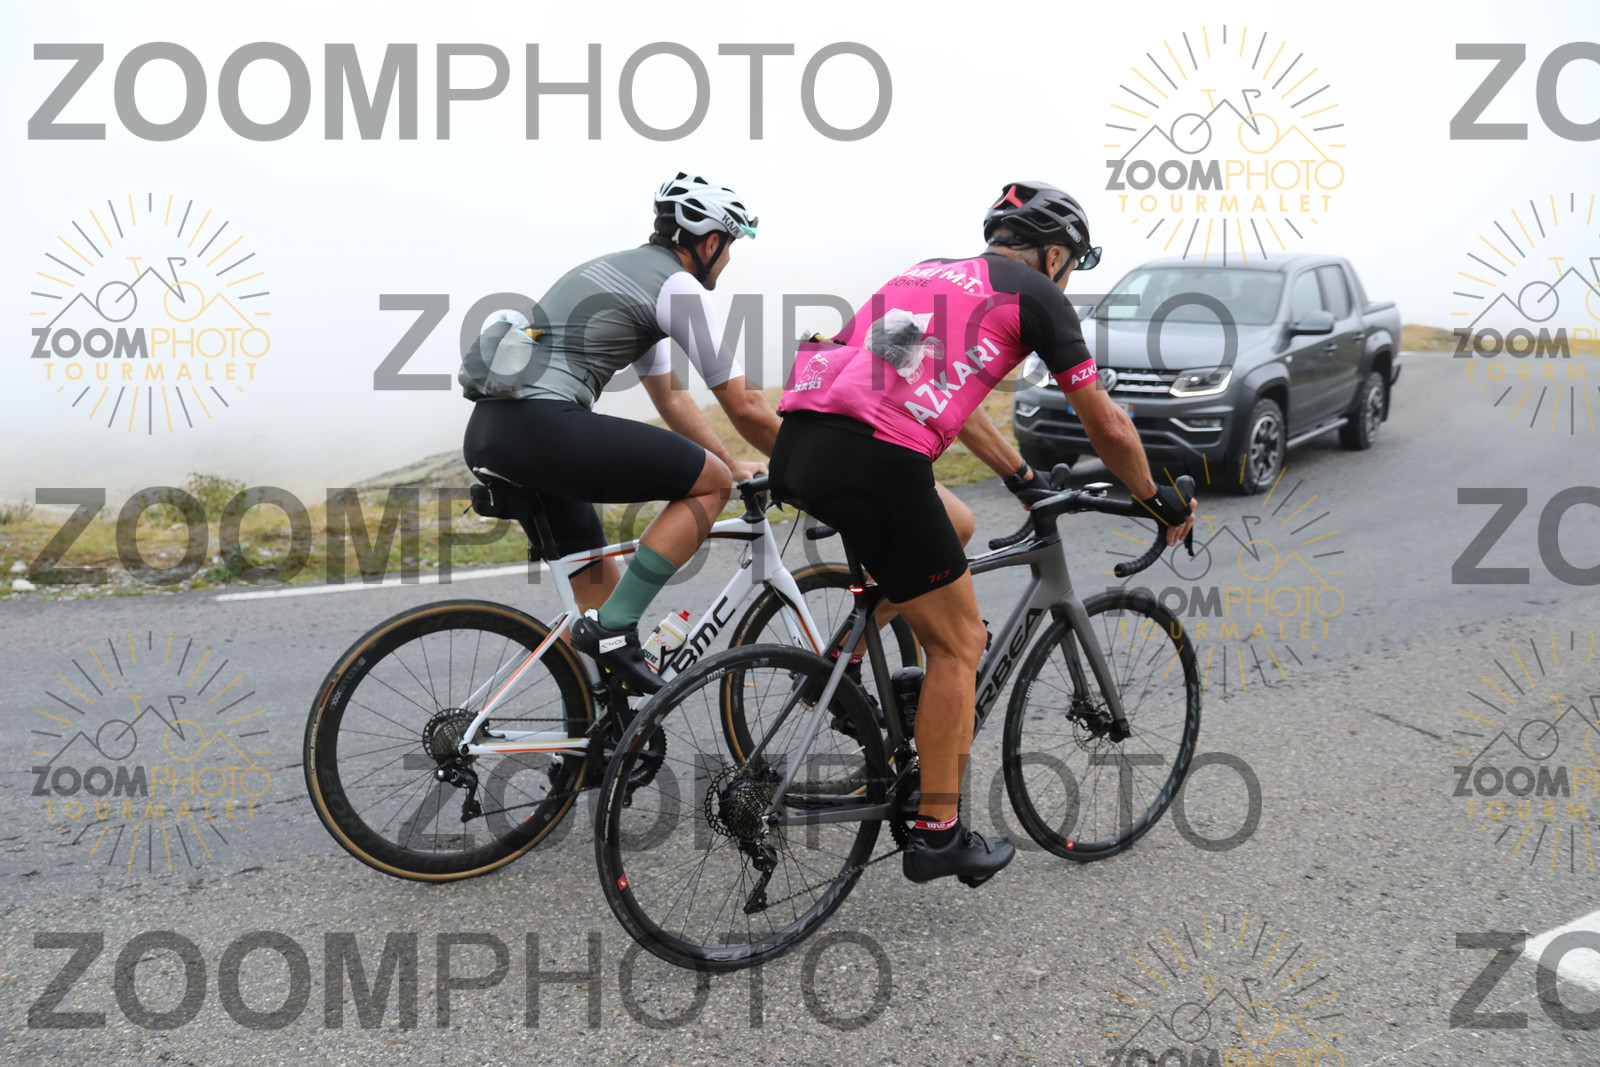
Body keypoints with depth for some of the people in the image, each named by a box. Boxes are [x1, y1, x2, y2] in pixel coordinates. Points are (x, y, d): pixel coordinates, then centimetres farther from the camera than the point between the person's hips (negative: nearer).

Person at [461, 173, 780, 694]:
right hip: (542, 427, -10)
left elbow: (670, 398, 34)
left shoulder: (621, 271, 28)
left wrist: (735, 466, 35)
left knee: (596, 571, 21)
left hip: (485, 434, 10)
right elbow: (745, 408, 0)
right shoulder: (678, 286, -1)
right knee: (709, 482, -1)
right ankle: (612, 628, -7)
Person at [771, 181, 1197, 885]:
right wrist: (1161, 502, 32)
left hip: (798, 440, 8)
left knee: (953, 525, 33)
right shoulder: (1034, 292, 12)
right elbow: (1107, 426, 15)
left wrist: (1024, 479, 52)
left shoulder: (929, 274, 32)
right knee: (959, 645, 8)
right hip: (874, 462, -7)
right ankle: (937, 835, 13)